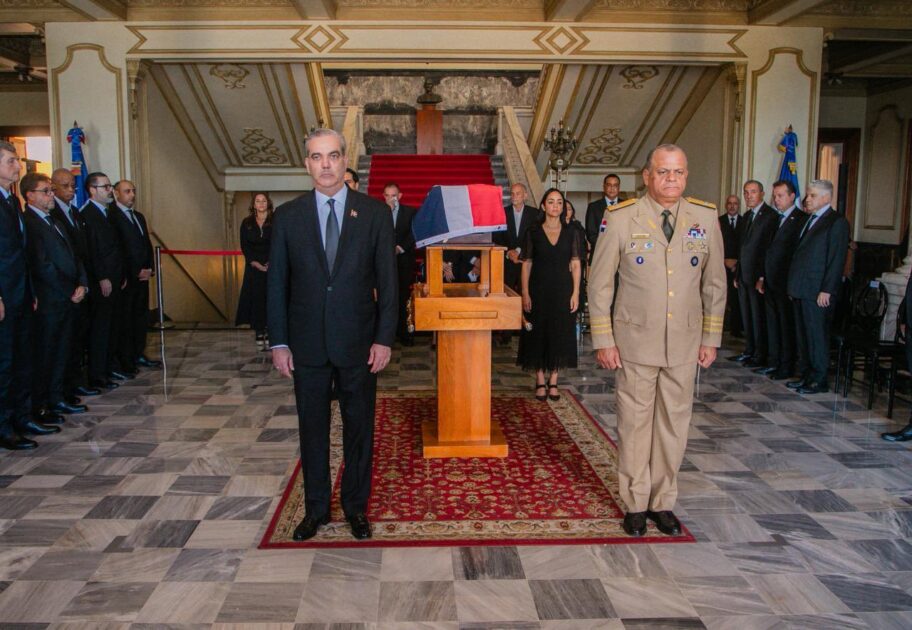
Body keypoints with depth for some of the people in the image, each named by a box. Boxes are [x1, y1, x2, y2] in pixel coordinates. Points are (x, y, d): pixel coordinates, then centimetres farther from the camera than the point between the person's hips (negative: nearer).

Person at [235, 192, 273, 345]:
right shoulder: (247, 223, 8)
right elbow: (244, 246, 4)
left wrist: (271, 263, -13)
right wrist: (255, 263, -9)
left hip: (272, 266, -1)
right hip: (253, 266, 1)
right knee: (256, 297, -2)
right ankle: (259, 332, 1)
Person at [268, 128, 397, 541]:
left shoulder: (374, 213, -1)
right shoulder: (288, 216, 2)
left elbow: (387, 280, -1)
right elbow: (277, 283, 4)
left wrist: (384, 338, -7)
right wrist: (279, 342, 0)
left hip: (358, 341, -1)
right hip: (307, 344, 1)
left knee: (359, 427, 10)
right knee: (312, 428, 12)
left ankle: (356, 506, 27)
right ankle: (315, 509, 28)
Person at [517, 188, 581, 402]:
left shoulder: (571, 233, 4)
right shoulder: (533, 233, 2)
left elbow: (575, 265, 2)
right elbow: (526, 264, 1)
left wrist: (576, 293, -5)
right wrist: (525, 293, -7)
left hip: (563, 290, 1)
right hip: (539, 290, -1)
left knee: (560, 335, 4)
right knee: (538, 335, 2)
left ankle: (553, 381, 15)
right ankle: (540, 381, 13)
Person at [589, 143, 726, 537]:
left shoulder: (706, 218, 3)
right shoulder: (621, 219, -5)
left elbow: (714, 283, 10)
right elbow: (599, 284, -2)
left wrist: (711, 338, 7)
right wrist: (603, 340, -5)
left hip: (685, 342, 3)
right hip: (636, 341, -2)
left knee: (674, 423, 9)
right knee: (635, 423, 6)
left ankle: (663, 502, 25)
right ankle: (636, 504, 21)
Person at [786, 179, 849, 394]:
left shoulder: (837, 222, -8)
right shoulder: (809, 220, 18)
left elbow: (837, 260, -13)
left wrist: (826, 291, -18)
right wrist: (793, 286, 13)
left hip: (818, 292, -8)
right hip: (801, 290, 8)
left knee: (817, 336, -2)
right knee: (803, 336, 12)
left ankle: (819, 380, 7)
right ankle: (808, 375, 21)